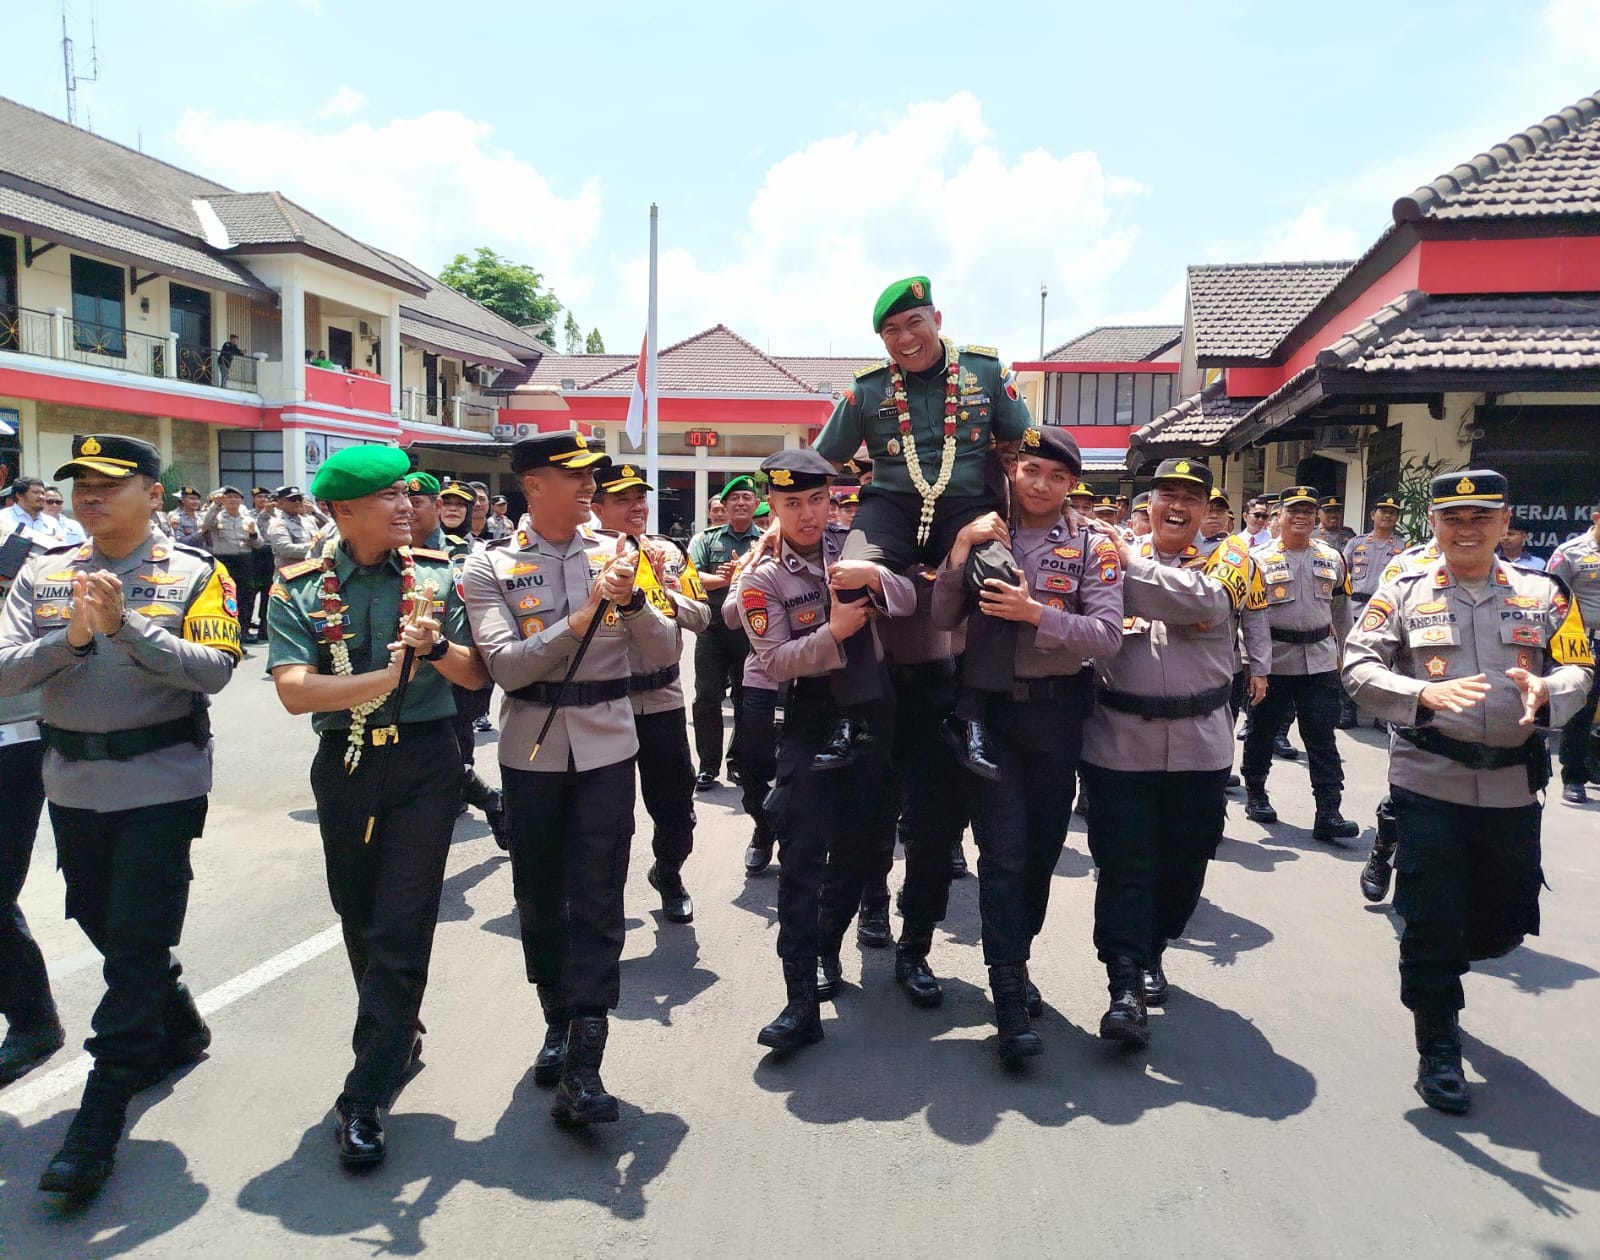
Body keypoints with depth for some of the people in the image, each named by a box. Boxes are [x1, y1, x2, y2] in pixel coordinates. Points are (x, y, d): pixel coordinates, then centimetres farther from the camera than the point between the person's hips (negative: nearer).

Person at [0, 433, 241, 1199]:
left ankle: (99, 1121, 8)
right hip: (73, 784, 5)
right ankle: (179, 1029, 43)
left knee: (137, 944, -2)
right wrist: (71, 638, -19)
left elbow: (213, 670, -18)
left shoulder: (195, 575, -6)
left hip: (161, 784, -5)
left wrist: (124, 626, -25)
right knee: (102, 927, 19)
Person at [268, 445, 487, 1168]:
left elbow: (476, 676, -2)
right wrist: (386, 676, -24)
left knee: (402, 928, -4)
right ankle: (399, 1036, 42)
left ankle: (365, 1097, 6)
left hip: (424, 762, -1)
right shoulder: (299, 589, -3)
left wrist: (435, 644, -21)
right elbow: (295, 692, -14)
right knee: (359, 920, 17)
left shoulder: (437, 576, -1)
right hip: (345, 764, 2)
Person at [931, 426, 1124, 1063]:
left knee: (1044, 847, 12)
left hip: (1057, 712, 1)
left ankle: (1016, 959, 33)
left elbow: (1107, 635, -11)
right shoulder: (982, 535, 5)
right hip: (990, 707, -1)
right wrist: (960, 550, -14)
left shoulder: (1091, 546, 0)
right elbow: (943, 620, -2)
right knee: (1003, 853, -4)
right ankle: (1011, 999, 1)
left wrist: (1037, 614, -23)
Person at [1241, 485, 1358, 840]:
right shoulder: (1260, 558, -3)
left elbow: (1341, 609, 20)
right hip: (1272, 660, -2)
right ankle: (1255, 795, 28)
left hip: (1320, 661, 3)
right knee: (1262, 731, 9)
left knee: (1322, 738, -1)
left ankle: (1328, 814, 0)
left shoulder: (1332, 558, 9)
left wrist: (1341, 650, 21)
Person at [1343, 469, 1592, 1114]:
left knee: (1506, 923, 14)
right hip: (1430, 782, -3)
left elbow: (1580, 669, 5)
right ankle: (1439, 1049, 18)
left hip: (1513, 787, 3)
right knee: (1432, 923, 1)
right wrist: (1423, 694, -25)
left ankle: (1438, 969, 46)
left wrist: (1547, 691, -18)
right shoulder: (1403, 594, -1)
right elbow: (1358, 667, -8)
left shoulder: (1542, 594, 6)